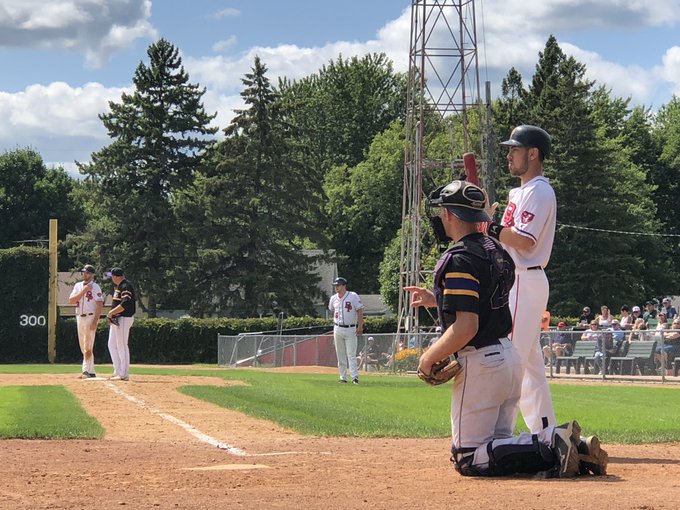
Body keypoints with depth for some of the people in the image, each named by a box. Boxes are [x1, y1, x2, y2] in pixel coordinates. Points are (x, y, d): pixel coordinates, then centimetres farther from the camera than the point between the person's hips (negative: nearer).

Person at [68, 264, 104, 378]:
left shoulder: (95, 287, -5)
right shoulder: (78, 286, 12)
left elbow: (99, 305, -11)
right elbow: (71, 300, 0)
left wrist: (95, 322, -20)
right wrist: (83, 291, -10)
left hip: (90, 317, -7)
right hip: (79, 318, 7)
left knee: (88, 346, -11)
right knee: (83, 347, 8)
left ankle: (86, 371, -13)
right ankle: (91, 372, 12)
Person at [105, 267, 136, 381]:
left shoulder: (125, 286, -16)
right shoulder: (118, 287, 16)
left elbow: (125, 304, -26)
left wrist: (111, 313, -19)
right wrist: (111, 314, 7)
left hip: (123, 319, -11)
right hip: (116, 320, 11)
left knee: (122, 346, -7)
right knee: (112, 345, 13)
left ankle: (124, 375, -3)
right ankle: (117, 372, 17)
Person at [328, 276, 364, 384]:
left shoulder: (353, 296, -8)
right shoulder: (333, 298, 7)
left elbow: (360, 311, -8)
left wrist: (360, 326, -15)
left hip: (351, 329, -5)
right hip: (338, 329, 5)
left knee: (351, 354, -10)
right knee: (340, 355, 7)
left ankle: (354, 377, -13)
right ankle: (343, 377, 12)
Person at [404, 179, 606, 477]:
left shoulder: (459, 259, -17)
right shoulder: (497, 251, 13)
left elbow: (466, 327, -23)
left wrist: (429, 357, -10)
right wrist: (436, 300, 26)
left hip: (480, 365, -9)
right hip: (510, 357, 9)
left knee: (468, 459, -3)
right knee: (497, 444, 17)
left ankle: (550, 445, -20)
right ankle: (571, 446, -3)